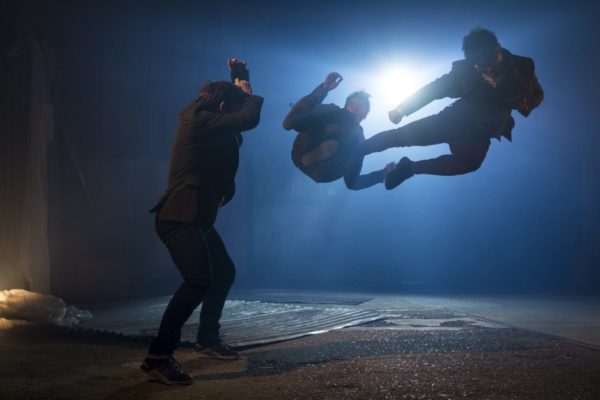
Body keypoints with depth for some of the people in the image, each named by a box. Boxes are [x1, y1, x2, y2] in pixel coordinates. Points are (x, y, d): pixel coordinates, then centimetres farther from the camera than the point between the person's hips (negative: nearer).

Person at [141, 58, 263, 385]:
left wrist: (239, 84, 16)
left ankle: (207, 339, 34)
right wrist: (249, 93, 0)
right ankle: (158, 356, -24)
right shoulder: (200, 120, -15)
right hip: (179, 218, -11)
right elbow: (249, 119, -20)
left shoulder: (205, 119, 14)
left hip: (196, 217, 11)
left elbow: (238, 117, 31)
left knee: (224, 272, 21)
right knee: (199, 280, -25)